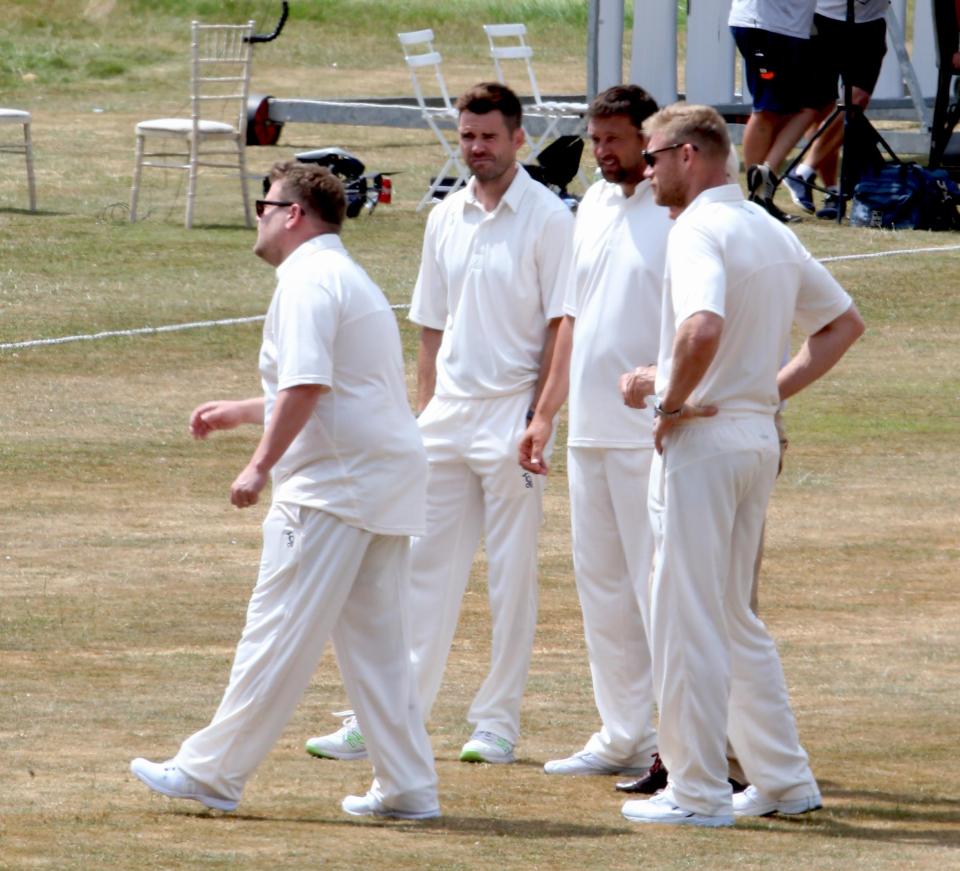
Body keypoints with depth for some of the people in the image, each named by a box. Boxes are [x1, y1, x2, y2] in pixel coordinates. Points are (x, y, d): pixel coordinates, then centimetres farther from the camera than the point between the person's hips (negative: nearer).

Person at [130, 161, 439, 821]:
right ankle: (407, 786, 8)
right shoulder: (351, 278, 22)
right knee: (376, 642, 11)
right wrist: (241, 413, 37)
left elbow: (306, 387, -22)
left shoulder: (308, 280, -10)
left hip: (332, 484, -10)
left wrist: (261, 465, -19)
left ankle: (213, 773, -2)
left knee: (279, 634, -6)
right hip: (388, 482, 10)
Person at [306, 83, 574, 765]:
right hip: (448, 415, 6)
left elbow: (562, 324, -8)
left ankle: (499, 721, 8)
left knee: (512, 569, 1)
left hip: (511, 416, -6)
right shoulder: (447, 218, 12)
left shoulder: (548, 218, -6)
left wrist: (540, 416, -14)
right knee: (424, 566, 5)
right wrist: (423, 413, 12)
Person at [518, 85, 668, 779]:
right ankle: (623, 736, 19)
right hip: (589, 429, 8)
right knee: (602, 588, 12)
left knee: (659, 585, -7)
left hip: (650, 434, -8)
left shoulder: (680, 214, -10)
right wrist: (546, 413, 19)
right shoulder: (594, 206, 15)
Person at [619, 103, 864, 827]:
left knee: (687, 621, -2)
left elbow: (702, 328, -32)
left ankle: (697, 793, 1)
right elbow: (844, 322, 22)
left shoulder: (699, 230, -14)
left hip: (701, 441, -9)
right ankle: (784, 781, 17)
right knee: (735, 618, 17)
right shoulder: (772, 231, 14)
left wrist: (674, 402, -17)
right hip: (759, 435, 9)